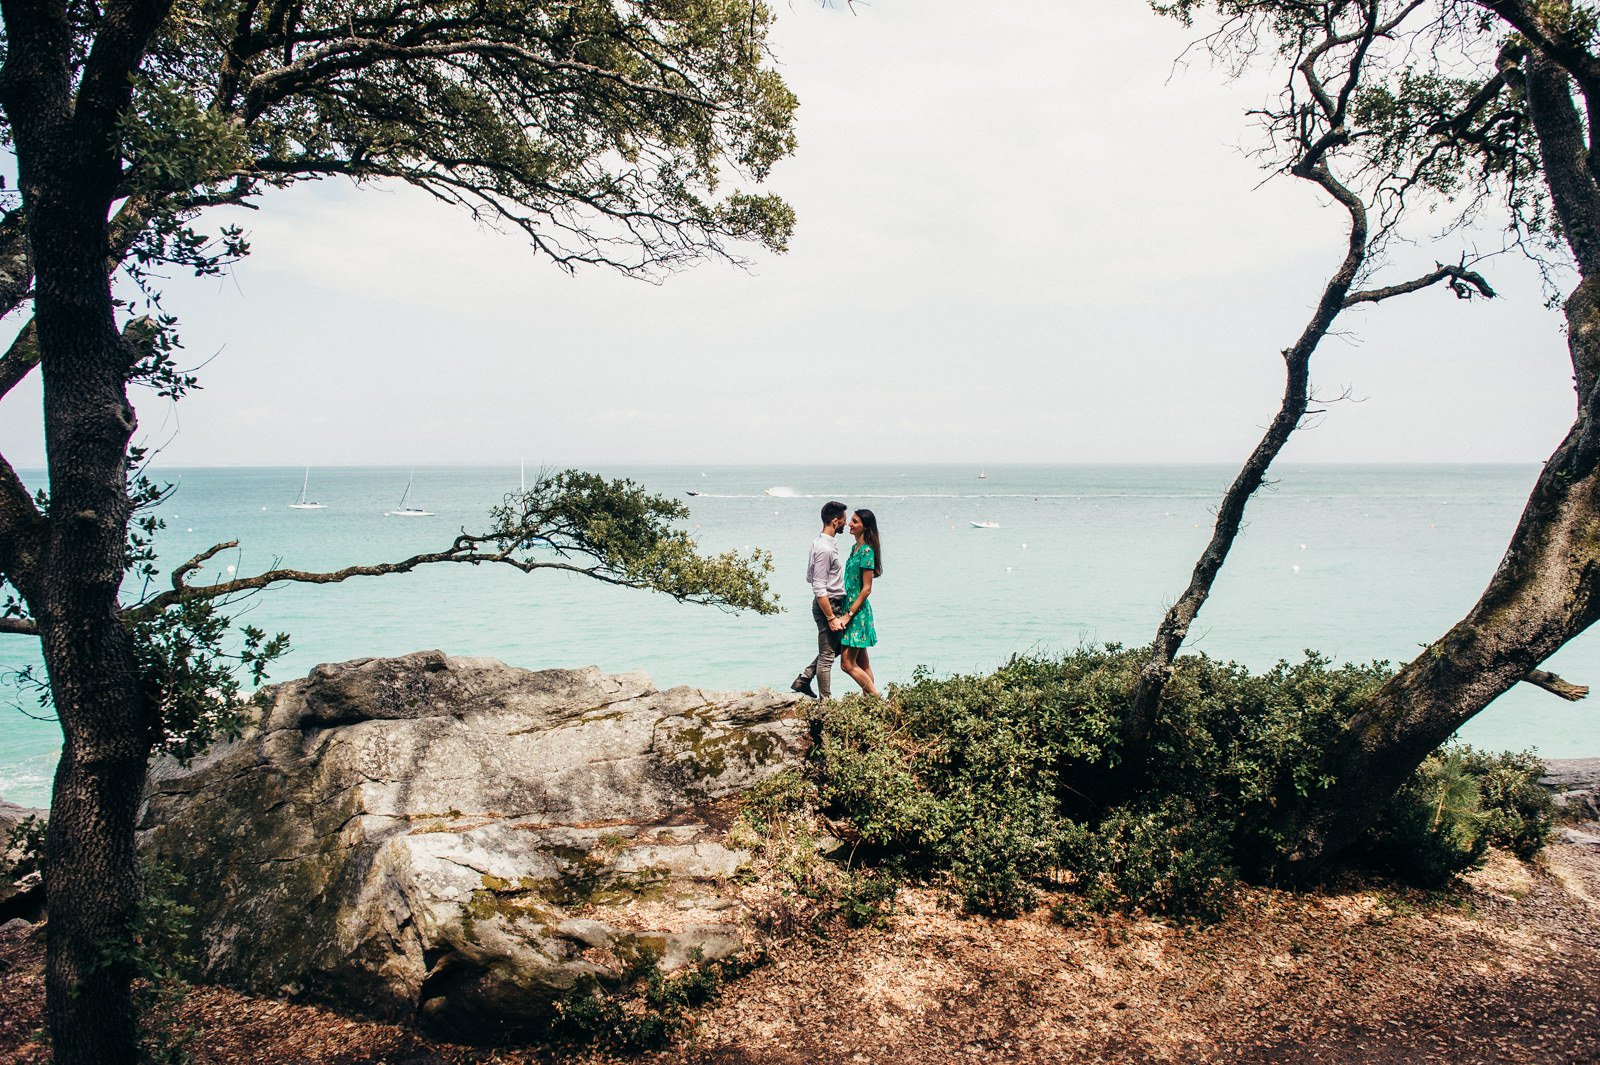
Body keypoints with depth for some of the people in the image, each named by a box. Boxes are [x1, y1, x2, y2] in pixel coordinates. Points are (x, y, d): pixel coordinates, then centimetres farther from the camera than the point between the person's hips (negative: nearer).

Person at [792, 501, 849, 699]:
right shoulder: (825, 549, -22)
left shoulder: (819, 542, 9)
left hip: (832, 605, 10)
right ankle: (825, 701, 10)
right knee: (827, 656, 0)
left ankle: (803, 680, 26)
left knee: (834, 647, 22)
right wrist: (831, 618, -22)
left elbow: (810, 577, 17)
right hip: (828, 606, -10)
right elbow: (819, 589, -24)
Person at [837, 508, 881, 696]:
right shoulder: (855, 548, 13)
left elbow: (866, 589, -18)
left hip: (858, 610, -9)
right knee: (862, 663, 11)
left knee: (848, 664, -8)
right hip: (852, 608, 9)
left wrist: (848, 614, -19)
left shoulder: (867, 552, -15)